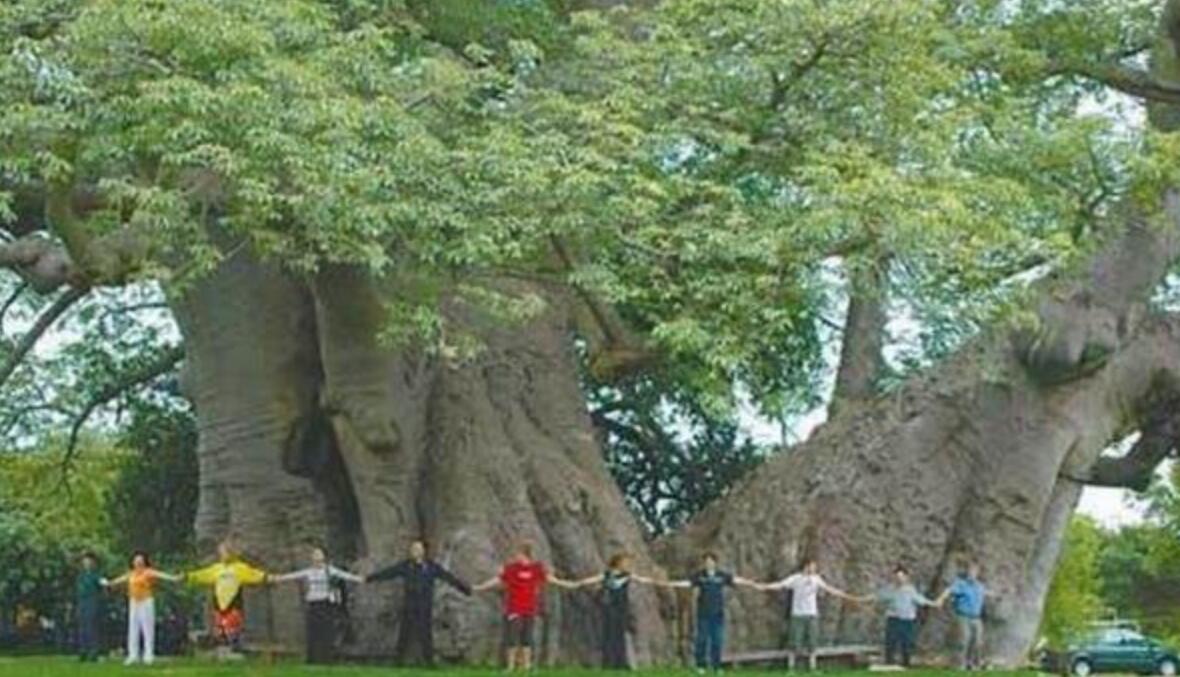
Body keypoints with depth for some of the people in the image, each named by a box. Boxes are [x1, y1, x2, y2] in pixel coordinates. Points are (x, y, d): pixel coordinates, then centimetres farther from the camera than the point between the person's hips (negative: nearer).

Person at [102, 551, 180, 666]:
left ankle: (149, 655, -5)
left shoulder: (148, 572, -8)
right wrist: (110, 583, 45)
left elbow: (160, 575, -24)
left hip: (146, 602, -7)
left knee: (147, 628, -8)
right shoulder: (131, 574, 13)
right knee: (133, 629, 6)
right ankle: (133, 655, 10)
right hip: (134, 602, 7)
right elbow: (121, 579, 30)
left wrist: (172, 578, -41)